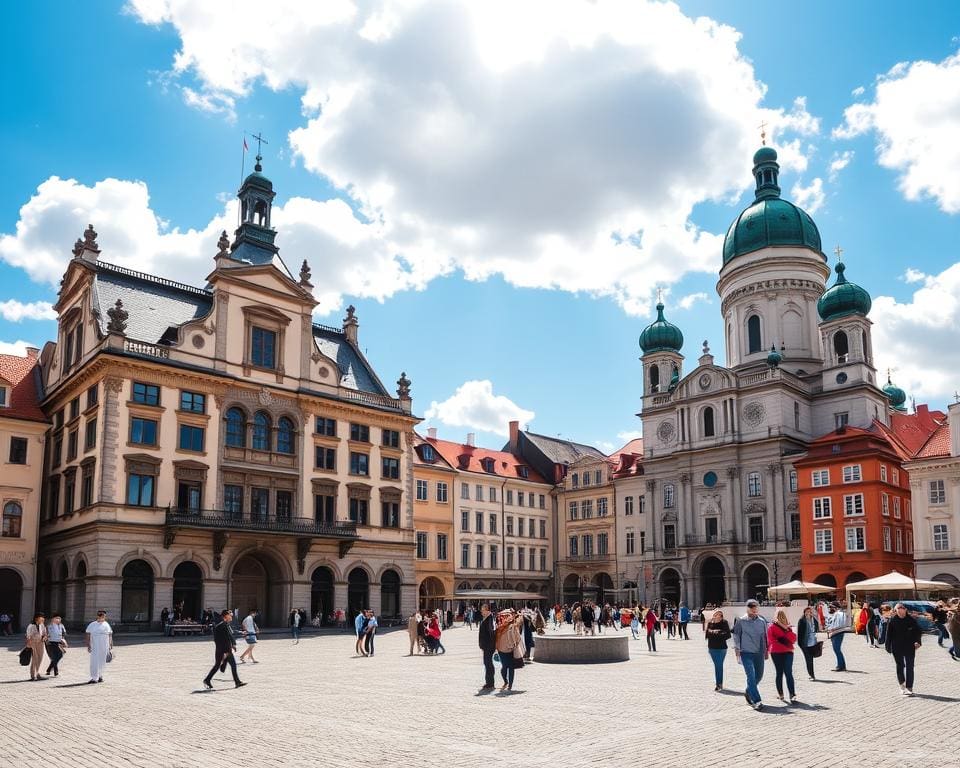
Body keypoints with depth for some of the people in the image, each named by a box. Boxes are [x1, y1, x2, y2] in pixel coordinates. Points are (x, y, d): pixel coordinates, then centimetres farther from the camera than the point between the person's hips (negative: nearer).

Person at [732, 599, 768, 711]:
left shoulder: (762, 621, 6)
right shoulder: (741, 621, -4)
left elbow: (765, 636, 15)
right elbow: (736, 636, 0)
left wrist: (766, 650, 16)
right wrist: (737, 651, -3)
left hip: (759, 652, 4)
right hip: (746, 652, -4)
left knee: (759, 676, 13)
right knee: (751, 676, -12)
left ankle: (748, 692, 37)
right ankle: (756, 701, -11)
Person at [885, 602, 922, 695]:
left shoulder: (911, 620, -3)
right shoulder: (893, 621, -4)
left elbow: (918, 631, 4)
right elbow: (889, 635, 0)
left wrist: (917, 642, -11)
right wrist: (888, 647, -2)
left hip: (909, 647, 0)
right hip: (897, 648, 0)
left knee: (909, 667, -2)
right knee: (900, 666, 10)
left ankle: (909, 688, 3)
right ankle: (902, 684, 28)